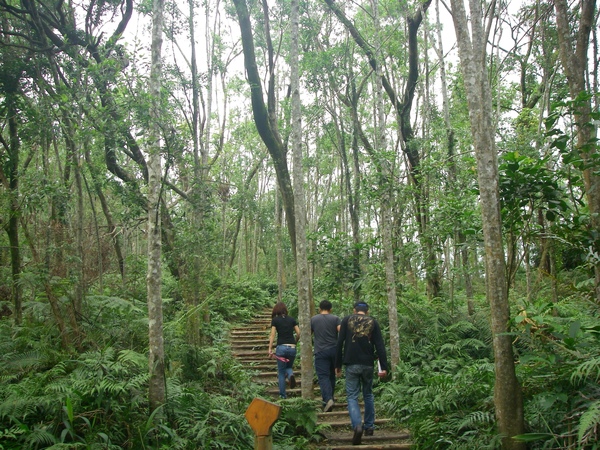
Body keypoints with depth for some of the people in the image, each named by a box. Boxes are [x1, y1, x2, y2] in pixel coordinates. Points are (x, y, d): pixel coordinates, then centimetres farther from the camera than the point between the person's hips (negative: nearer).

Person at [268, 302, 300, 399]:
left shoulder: (275, 320, 1)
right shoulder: (292, 319, 8)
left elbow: (272, 335, -5)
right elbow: (299, 333, 4)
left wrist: (270, 349, -5)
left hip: (281, 347, -2)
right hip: (292, 348, 2)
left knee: (281, 372, 9)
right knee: (289, 367, 22)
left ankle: (283, 394, 9)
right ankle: (291, 375, -12)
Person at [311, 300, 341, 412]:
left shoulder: (313, 319, 5)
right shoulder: (335, 319, 4)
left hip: (320, 351, -2)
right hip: (334, 350, 2)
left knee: (323, 376, -7)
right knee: (332, 375, 17)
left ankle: (328, 399, -25)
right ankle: (330, 397, 27)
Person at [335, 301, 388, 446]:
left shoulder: (346, 320, 3)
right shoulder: (373, 322, 5)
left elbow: (340, 343, 0)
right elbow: (380, 346, -1)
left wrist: (338, 365, 5)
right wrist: (383, 367, 0)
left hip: (351, 364, -2)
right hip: (368, 364, 2)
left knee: (352, 396, 0)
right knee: (368, 395, 18)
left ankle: (357, 425, -20)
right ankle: (369, 427, 21)